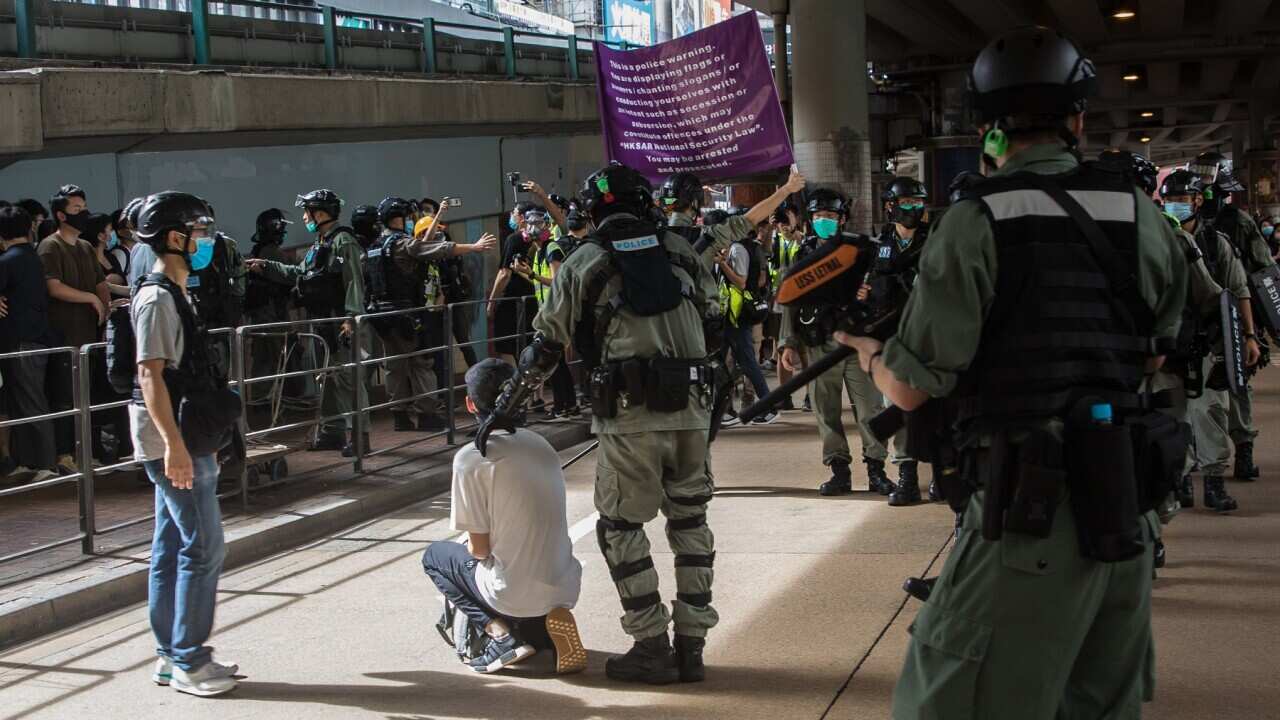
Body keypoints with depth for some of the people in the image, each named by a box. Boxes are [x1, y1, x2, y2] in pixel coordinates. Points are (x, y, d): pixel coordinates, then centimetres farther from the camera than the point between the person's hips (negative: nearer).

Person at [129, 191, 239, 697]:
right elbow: (150, 376, -21)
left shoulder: (173, 295, 15)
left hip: (184, 441, 10)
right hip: (174, 444, -10)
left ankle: (172, 656, 20)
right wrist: (174, 445, -26)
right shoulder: (156, 299, -15)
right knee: (204, 547, -6)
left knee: (172, 549, 13)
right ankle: (187, 661, 2)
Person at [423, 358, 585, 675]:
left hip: (515, 595, -6)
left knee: (435, 556, 20)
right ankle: (548, 622, 5)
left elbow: (479, 548, -9)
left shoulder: (470, 458, -13)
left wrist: (470, 547, 14)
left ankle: (498, 632, 0)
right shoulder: (541, 444, 6)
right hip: (564, 588, 6)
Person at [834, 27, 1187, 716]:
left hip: (1031, 512, -6)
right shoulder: (1140, 214, 4)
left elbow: (910, 389, -7)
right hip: (1128, 508, 6)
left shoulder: (976, 224, -11)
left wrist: (869, 351, 14)